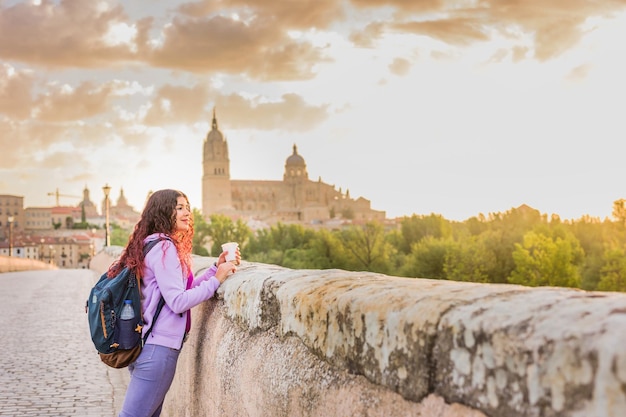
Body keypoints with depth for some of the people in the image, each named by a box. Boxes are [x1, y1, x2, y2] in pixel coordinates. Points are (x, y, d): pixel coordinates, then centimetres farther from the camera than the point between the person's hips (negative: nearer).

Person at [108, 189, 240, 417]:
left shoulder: (154, 244, 16)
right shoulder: (164, 247, -14)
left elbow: (185, 287, 14)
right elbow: (178, 302, -19)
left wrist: (217, 267, 8)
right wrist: (216, 280, -13)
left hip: (147, 344, 10)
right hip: (158, 347, -10)